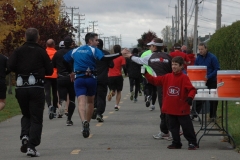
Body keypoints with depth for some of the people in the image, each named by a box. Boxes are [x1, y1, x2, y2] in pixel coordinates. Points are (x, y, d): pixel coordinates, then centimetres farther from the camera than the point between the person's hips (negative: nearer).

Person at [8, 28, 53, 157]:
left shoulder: (18, 51, 2)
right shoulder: (41, 52, -1)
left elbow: (11, 66, -10)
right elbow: (50, 71, 0)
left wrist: (21, 71, 9)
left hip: (21, 87, 2)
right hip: (37, 87, -2)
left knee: (26, 115, 21)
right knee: (36, 118, 2)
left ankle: (25, 136, -4)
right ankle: (31, 146, -10)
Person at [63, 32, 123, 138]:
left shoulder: (75, 51, 13)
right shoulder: (94, 50, -2)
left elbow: (64, 61, 19)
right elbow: (104, 58, -19)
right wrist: (120, 54, -21)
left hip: (78, 79, 1)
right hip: (91, 78, -1)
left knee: (81, 102, -10)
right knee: (90, 101, 18)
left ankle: (84, 121, -37)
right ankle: (87, 125, 26)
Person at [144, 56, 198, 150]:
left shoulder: (184, 78, -10)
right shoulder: (167, 77, 6)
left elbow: (192, 89, -16)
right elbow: (155, 80, 7)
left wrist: (190, 97, -33)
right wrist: (146, 74, -1)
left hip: (182, 109, -5)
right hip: (170, 109, 6)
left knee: (187, 127, 2)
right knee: (173, 127, 14)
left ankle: (192, 143, 13)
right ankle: (176, 143, 25)